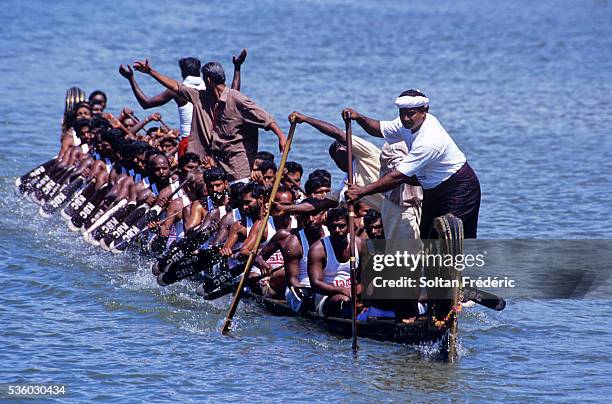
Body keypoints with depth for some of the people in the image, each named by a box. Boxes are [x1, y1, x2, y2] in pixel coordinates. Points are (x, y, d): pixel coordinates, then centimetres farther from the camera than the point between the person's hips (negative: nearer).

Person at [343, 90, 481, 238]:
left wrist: (363, 191, -31)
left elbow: (398, 177, -33)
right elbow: (379, 129, 7)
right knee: (427, 237, 5)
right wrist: (359, 118, -13)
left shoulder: (429, 141, -33)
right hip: (434, 191, 9)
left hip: (458, 190, -9)